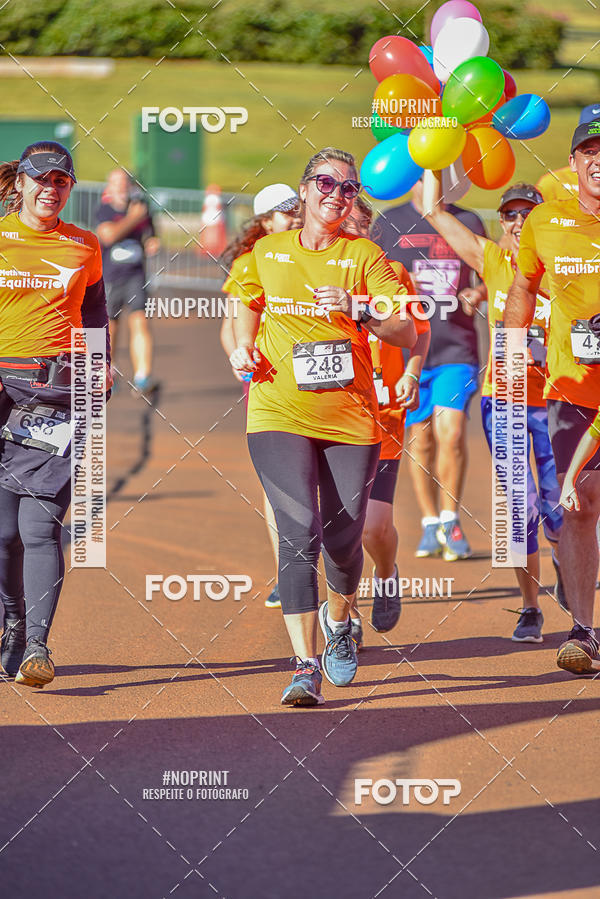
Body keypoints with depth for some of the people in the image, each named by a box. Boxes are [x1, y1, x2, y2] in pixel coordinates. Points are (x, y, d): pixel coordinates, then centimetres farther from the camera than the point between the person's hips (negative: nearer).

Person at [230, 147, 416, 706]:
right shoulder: (267, 253, 10)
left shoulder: (364, 257, 4)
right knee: (300, 534, -15)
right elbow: (248, 308, 30)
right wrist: (243, 347, 10)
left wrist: (358, 309, -22)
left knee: (343, 540, 1)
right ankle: (305, 667, -16)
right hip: (279, 413, 0)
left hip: (351, 417, 0)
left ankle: (337, 619, 35)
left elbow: (406, 334, -5)